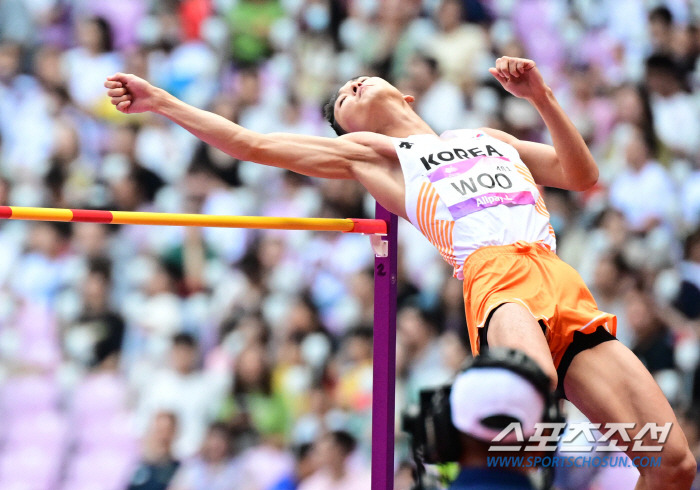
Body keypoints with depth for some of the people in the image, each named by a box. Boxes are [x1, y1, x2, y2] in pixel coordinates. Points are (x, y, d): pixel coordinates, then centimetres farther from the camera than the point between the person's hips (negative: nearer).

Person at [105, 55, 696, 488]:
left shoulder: (487, 136, 36)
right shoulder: (370, 152, 27)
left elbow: (583, 176, 34)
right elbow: (249, 143, 26)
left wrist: (542, 97, 24)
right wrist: (160, 101, 25)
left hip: (562, 277, 4)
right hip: (493, 271, -4)